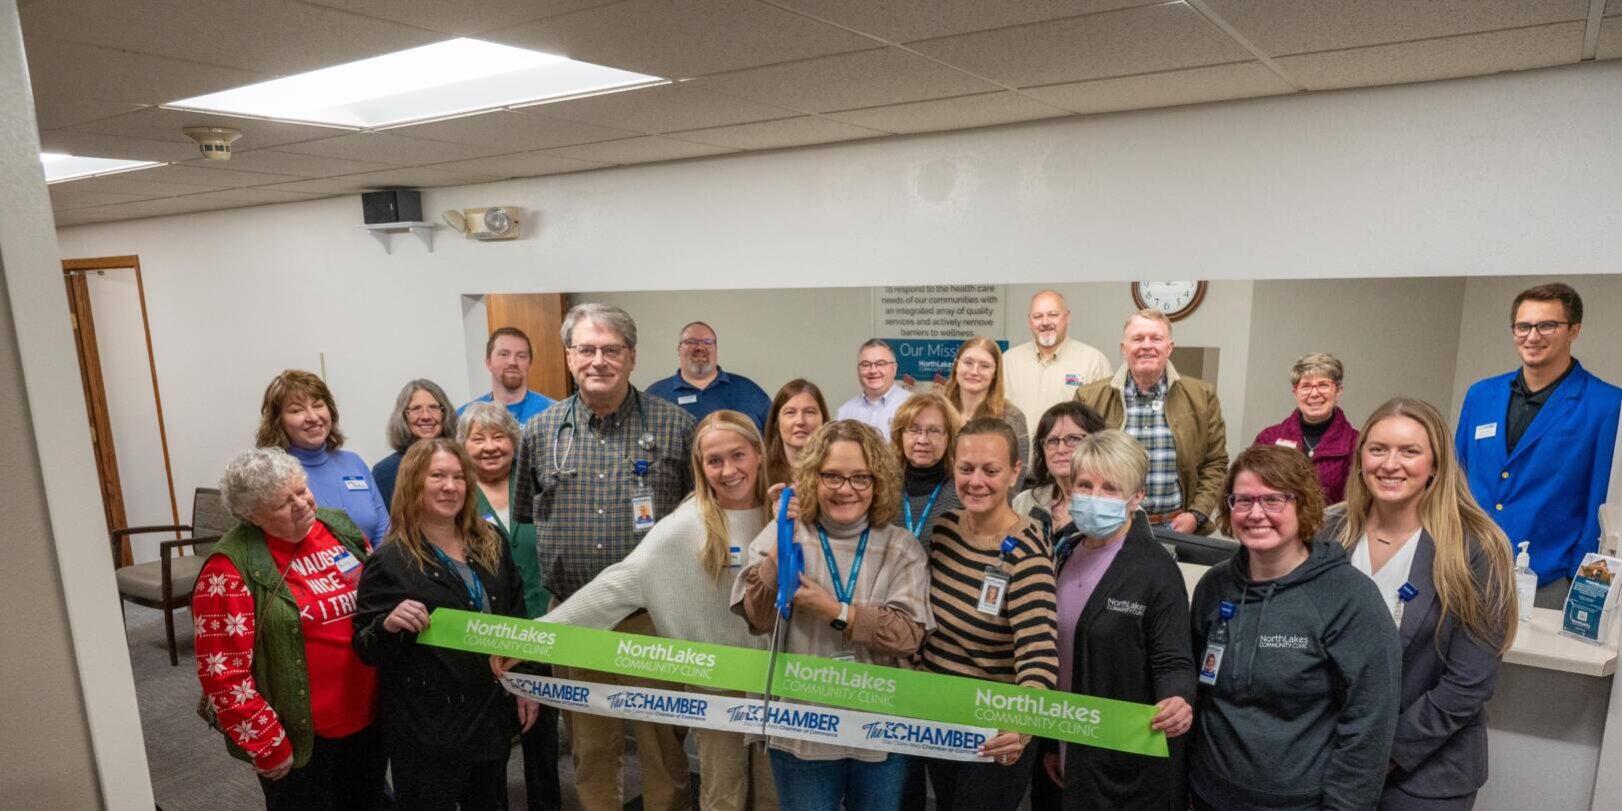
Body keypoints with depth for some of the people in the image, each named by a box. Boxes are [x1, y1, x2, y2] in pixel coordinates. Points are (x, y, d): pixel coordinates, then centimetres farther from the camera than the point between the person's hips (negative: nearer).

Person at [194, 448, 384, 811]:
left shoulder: (340, 526, 0)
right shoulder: (232, 568, -17)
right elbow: (222, 673, -16)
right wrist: (268, 746, -13)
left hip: (369, 718, 5)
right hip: (301, 736, -5)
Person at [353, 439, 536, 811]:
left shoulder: (491, 544, 3)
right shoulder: (390, 560, -11)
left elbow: (517, 621, 10)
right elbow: (366, 650, -8)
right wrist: (389, 625, -28)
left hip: (491, 713, 5)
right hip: (426, 727, -5)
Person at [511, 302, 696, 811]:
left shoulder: (675, 426, -5)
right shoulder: (539, 434, 3)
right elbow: (524, 521, 13)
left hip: (655, 616, -2)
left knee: (664, 748, 13)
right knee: (589, 749, 19)